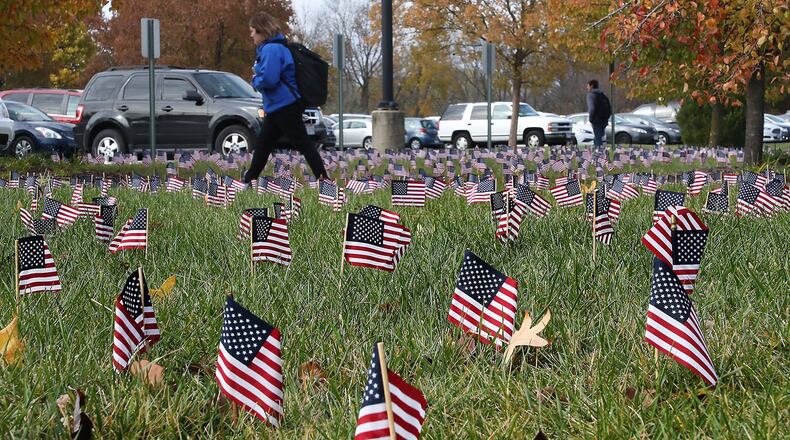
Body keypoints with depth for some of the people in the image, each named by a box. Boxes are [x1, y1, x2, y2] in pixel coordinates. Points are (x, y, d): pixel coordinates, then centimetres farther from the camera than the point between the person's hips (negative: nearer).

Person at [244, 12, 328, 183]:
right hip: (276, 107, 10)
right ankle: (248, 180, 27)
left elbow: (268, 79, -27)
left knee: (303, 144, -7)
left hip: (285, 106, -10)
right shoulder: (270, 47, 14)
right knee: (262, 144, 17)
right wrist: (258, 75, 8)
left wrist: (255, 80, -8)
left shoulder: (271, 49, -18)